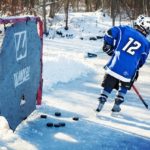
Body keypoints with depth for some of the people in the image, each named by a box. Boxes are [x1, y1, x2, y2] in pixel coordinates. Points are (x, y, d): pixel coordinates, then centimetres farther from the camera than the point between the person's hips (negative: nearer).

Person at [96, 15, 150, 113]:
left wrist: (107, 46, 10)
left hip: (115, 65, 0)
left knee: (108, 85, 14)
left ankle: (101, 103, 6)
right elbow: (141, 61, 15)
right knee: (124, 86, 26)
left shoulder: (126, 30, 5)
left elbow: (111, 32, -3)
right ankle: (117, 106, 24)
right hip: (129, 71, 1)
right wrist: (136, 71, 29)